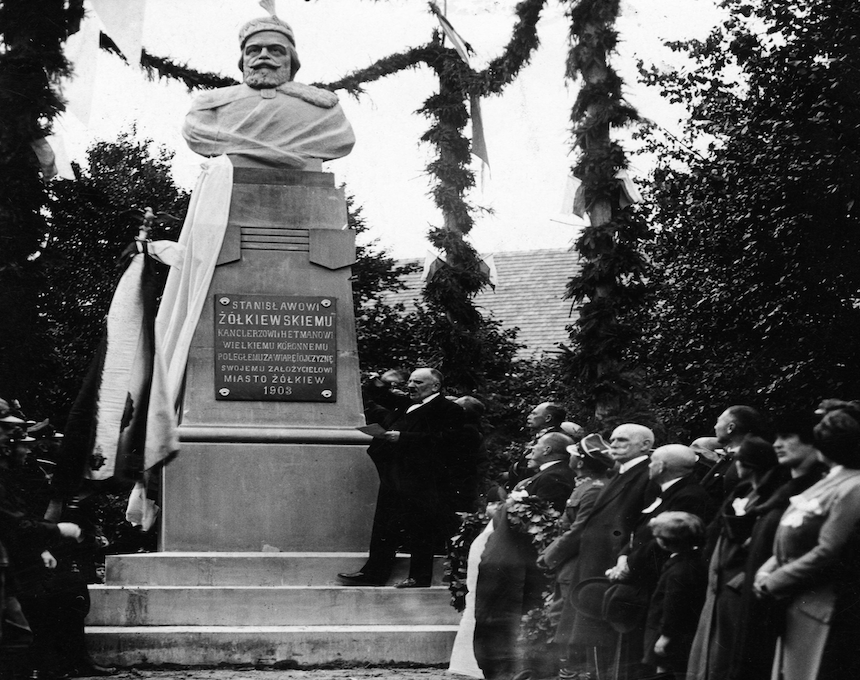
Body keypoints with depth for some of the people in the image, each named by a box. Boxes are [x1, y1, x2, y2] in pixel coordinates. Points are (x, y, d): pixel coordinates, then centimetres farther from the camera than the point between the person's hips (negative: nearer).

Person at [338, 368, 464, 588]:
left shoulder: (447, 410, -5)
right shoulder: (404, 410, 24)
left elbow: (443, 439, -18)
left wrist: (402, 437, -19)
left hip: (421, 481, -8)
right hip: (394, 477, 8)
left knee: (419, 527, -3)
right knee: (385, 526, 8)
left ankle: (420, 576, 4)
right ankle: (374, 572, 12)